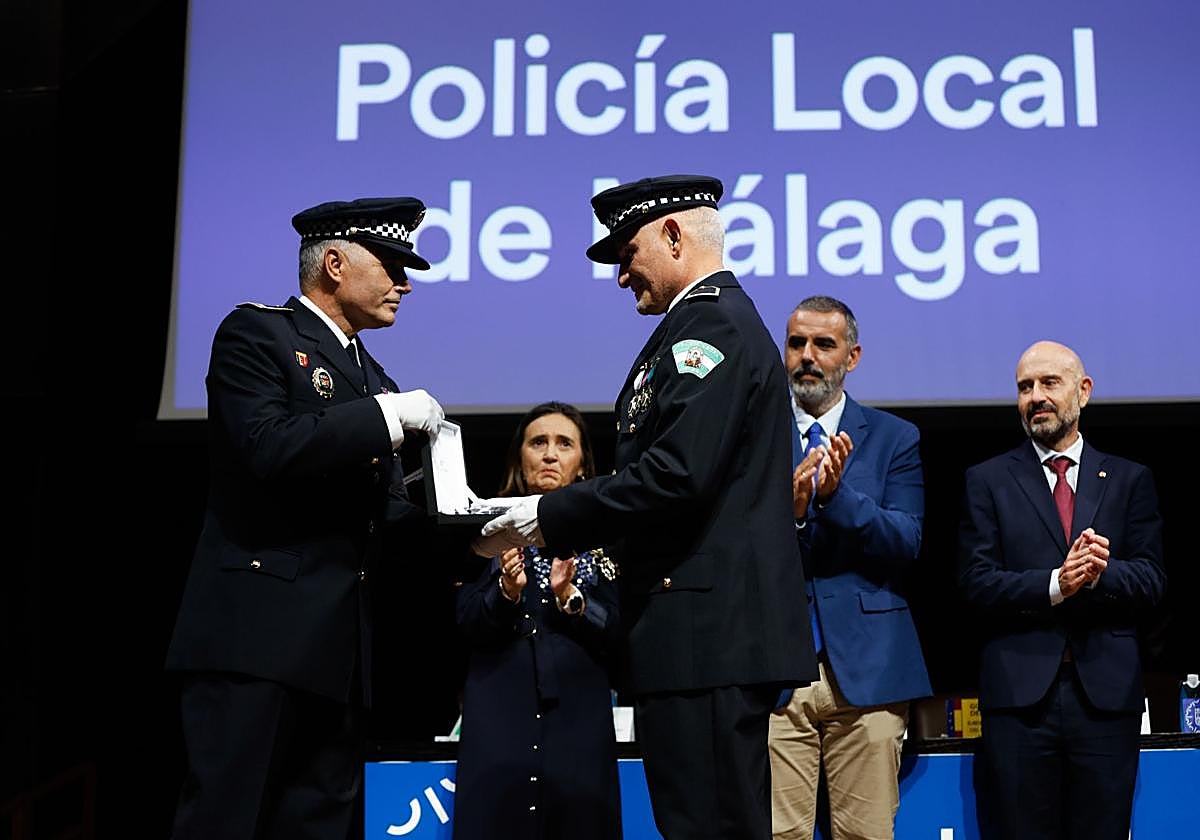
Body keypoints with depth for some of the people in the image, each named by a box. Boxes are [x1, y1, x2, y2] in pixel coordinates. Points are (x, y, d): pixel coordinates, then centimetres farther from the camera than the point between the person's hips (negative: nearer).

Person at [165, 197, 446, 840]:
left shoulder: (369, 376, 23)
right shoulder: (256, 332, 1)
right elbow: (268, 444, -16)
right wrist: (387, 413, -15)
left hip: (337, 643, 8)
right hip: (259, 628, -8)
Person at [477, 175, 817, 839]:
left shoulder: (712, 324, -10)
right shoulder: (721, 320, 22)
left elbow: (675, 478, -21)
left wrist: (547, 517, -11)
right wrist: (556, 517, 12)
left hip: (709, 633, -11)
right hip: (719, 633, 11)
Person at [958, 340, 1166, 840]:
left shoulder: (1130, 480, 12)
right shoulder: (987, 481, 8)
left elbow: (1151, 582, 4)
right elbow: (976, 584, -2)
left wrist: (1100, 573, -16)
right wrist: (1056, 584, -17)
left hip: (1106, 692, 1)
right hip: (1020, 692, -1)